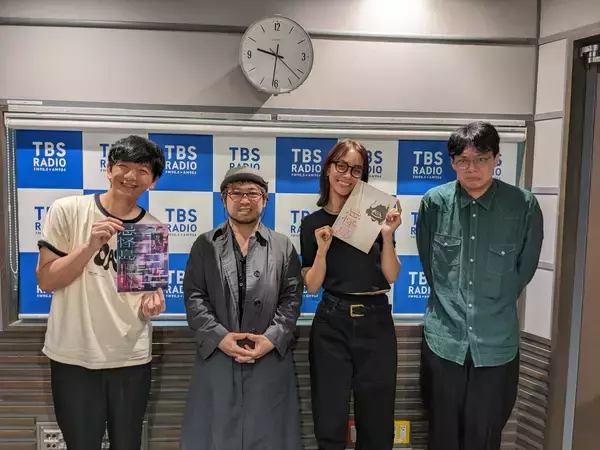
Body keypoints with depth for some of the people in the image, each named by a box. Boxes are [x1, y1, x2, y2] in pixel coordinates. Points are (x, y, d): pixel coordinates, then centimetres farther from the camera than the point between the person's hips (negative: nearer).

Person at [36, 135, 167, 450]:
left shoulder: (154, 229, 1)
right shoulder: (67, 210, -6)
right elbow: (46, 280, -7)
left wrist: (153, 301, -14)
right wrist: (91, 245, -20)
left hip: (132, 358, 2)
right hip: (73, 357, -2)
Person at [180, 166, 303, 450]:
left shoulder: (283, 246, 9)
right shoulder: (205, 245, 8)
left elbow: (292, 298, 2)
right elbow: (194, 297, 1)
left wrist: (272, 339, -11)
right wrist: (219, 337, -12)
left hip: (271, 359, 0)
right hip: (217, 357, 0)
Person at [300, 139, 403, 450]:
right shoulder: (313, 223, 2)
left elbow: (391, 276, 0)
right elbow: (312, 286, 0)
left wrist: (387, 235, -14)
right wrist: (323, 249, -15)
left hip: (376, 322, 1)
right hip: (332, 324, 0)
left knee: (376, 421, 13)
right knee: (329, 422, 9)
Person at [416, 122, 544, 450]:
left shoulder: (524, 206, -9)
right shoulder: (434, 202, -6)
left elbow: (524, 269, 4)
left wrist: (495, 308, 10)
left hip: (497, 344, 0)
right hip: (443, 340, 1)